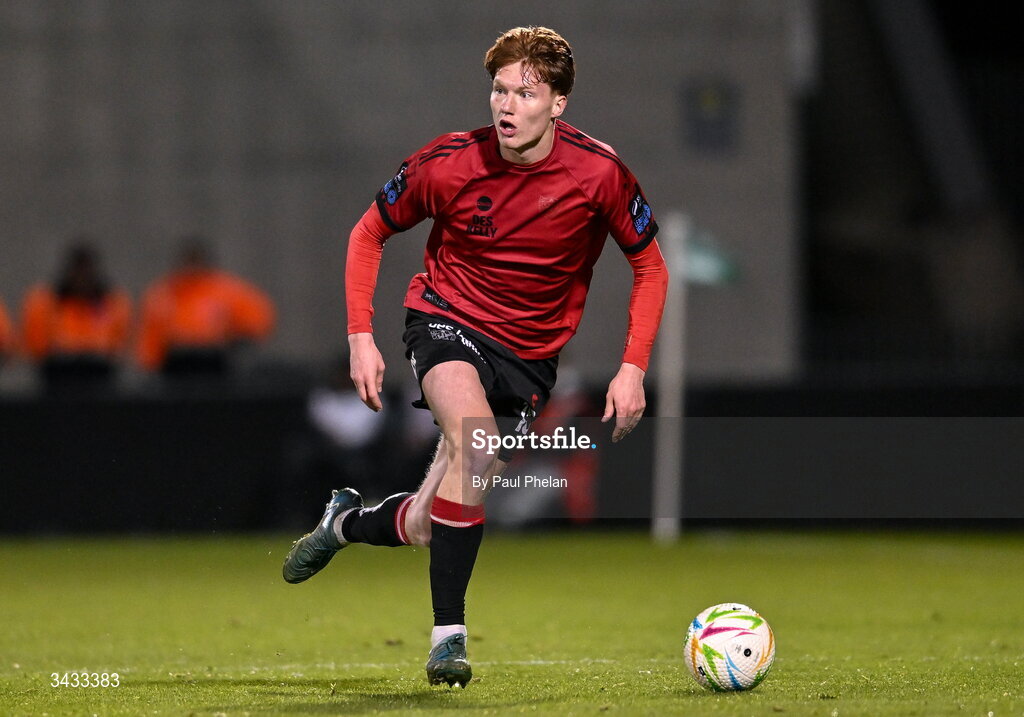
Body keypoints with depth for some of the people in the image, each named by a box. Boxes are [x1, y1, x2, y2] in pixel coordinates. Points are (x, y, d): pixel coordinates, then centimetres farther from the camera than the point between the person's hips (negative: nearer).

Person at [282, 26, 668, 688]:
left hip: (529, 355, 2)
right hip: (447, 318, -2)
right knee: (474, 440, -35)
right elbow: (369, 233, 3)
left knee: (427, 529, -1)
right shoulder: (450, 163, -14)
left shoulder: (598, 172, -15)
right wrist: (361, 338, -5)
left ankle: (348, 521, 35)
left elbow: (650, 266, 1)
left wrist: (633, 369, -8)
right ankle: (448, 634, -29)